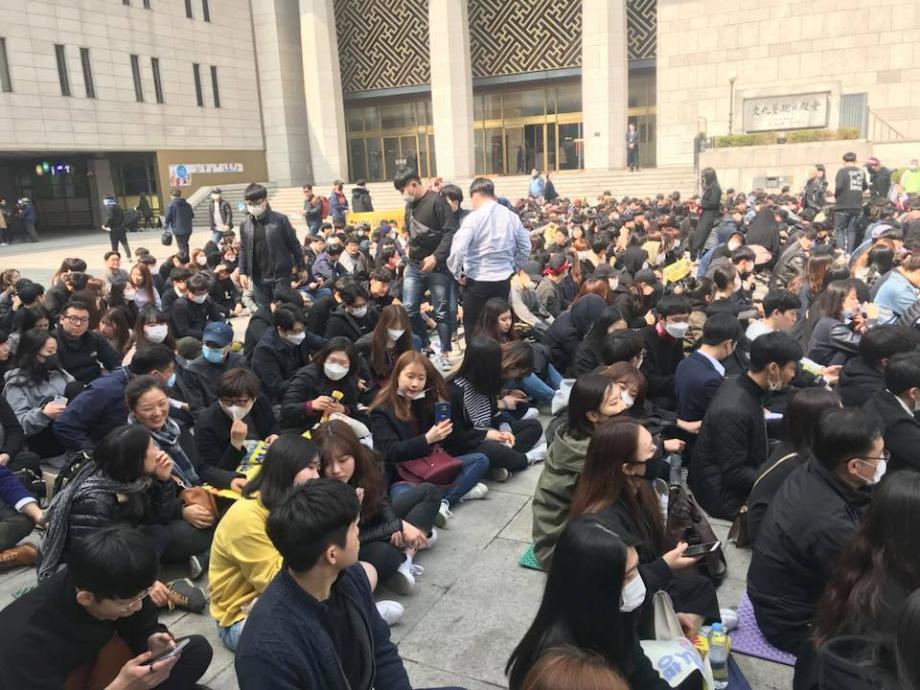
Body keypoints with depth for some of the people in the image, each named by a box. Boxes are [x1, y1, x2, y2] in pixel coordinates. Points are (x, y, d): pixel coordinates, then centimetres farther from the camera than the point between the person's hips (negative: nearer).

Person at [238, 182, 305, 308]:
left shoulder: (280, 219, -9)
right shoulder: (245, 224, 2)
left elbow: (294, 244, -3)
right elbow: (243, 249, 11)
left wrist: (301, 267, -1)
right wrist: (242, 272, 5)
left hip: (280, 275, -3)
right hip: (258, 277, 3)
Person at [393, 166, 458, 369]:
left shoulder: (437, 201, -13)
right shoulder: (410, 204, 10)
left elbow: (451, 232, -18)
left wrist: (436, 257, -21)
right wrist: (409, 247, 9)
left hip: (437, 267, -7)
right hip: (414, 266, 7)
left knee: (442, 313, 1)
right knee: (408, 309, 5)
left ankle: (444, 353, 13)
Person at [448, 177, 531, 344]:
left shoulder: (474, 218, -13)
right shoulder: (512, 216, 4)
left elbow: (458, 249, -21)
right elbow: (525, 247, 10)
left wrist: (457, 274, -7)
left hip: (477, 282, -5)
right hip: (504, 281, 5)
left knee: (473, 330, 7)